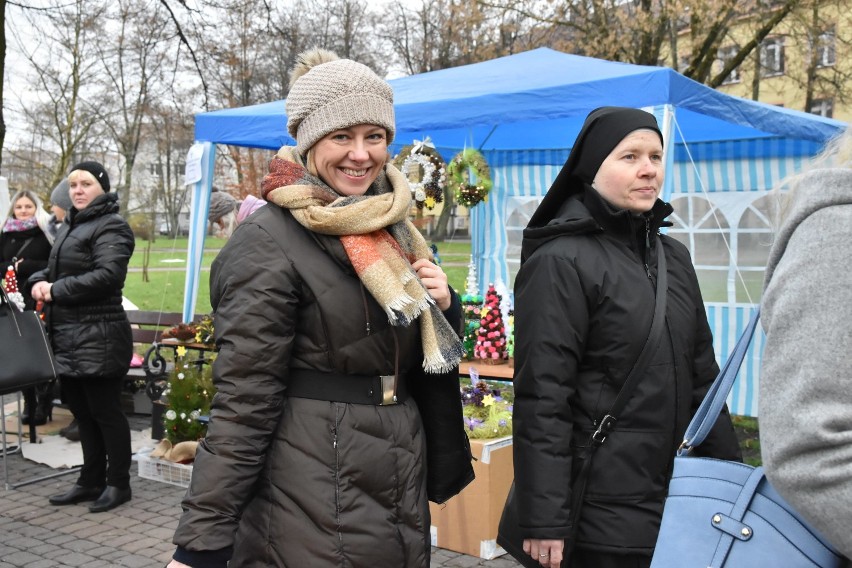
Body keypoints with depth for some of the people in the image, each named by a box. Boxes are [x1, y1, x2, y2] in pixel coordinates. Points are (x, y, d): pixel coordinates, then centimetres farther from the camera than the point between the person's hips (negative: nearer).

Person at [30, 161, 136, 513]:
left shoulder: (111, 226, -9)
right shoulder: (70, 226, 20)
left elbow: (107, 275, -21)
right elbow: (55, 269, 25)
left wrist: (56, 290, -16)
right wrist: (41, 281, 2)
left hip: (98, 338, -9)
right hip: (67, 337, 9)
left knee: (105, 411, -1)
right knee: (81, 411, 14)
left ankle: (118, 484, 11)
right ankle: (91, 481, 24)